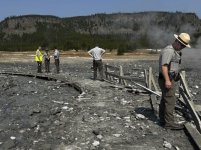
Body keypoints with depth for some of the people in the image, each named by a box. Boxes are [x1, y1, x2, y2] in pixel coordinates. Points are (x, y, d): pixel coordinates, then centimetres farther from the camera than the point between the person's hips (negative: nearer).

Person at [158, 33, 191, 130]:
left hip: (170, 79, 11)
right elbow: (164, 65, -26)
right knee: (170, 100, -9)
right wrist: (167, 80, -31)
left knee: (165, 100, 14)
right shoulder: (168, 50, -16)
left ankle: (163, 120, 23)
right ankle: (169, 123, -4)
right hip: (167, 79, -11)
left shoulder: (175, 51, 18)